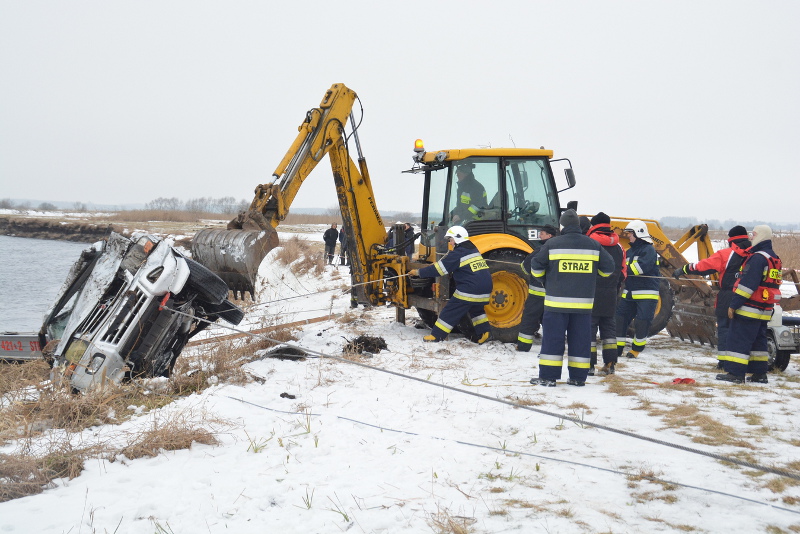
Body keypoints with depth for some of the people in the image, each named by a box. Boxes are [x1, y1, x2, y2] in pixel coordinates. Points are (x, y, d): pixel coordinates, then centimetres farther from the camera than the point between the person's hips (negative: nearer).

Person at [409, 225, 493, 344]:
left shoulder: (457, 254, -8)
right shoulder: (473, 250, 18)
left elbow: (439, 269, -8)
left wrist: (419, 272, -1)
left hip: (469, 291, -8)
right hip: (485, 290, 8)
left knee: (451, 311, 0)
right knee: (476, 309, 30)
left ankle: (436, 335, 4)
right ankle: (484, 332, 20)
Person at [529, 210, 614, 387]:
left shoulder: (552, 244, -4)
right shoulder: (593, 245, 4)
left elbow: (536, 268, 1)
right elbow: (608, 268, 10)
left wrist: (543, 275, 23)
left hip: (557, 302, -2)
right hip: (583, 303, 2)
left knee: (553, 338, 2)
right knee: (580, 339, 9)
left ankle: (548, 377, 2)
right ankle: (578, 377, 11)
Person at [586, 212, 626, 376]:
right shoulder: (618, 247, 9)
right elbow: (622, 272, 13)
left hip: (592, 293, -5)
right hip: (610, 296, 5)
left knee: (589, 327, 0)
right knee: (609, 327, 12)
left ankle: (589, 365, -1)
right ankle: (610, 364, 11)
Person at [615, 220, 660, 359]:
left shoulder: (648, 250, -9)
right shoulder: (630, 251, 18)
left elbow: (642, 267, -23)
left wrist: (626, 270, -19)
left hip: (646, 294, -8)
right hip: (629, 294, 8)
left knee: (641, 323, -6)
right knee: (620, 318, 3)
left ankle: (637, 348, 10)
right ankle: (617, 348, 11)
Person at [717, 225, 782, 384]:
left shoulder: (758, 258, -16)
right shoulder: (774, 259, 16)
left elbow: (747, 284, -21)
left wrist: (734, 304, -18)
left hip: (750, 309, -10)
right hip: (765, 310, 10)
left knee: (739, 339, -7)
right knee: (758, 340, 15)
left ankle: (735, 373, -10)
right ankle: (760, 374, 17)